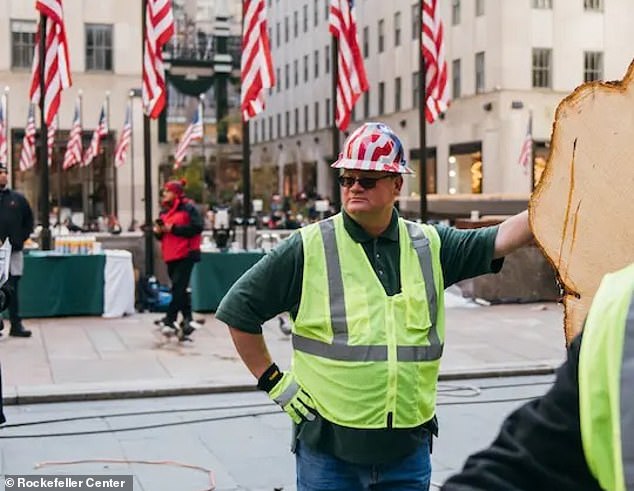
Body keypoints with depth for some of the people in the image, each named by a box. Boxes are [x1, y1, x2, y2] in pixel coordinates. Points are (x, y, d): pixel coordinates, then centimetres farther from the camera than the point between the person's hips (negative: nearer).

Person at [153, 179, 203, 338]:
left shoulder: (188, 207, -7)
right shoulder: (165, 210, 16)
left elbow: (197, 227, -19)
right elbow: (162, 235, 22)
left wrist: (173, 228, -18)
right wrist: (158, 231, -2)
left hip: (185, 255, -8)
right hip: (171, 256, 8)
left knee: (178, 287, -9)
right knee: (179, 289, 10)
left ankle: (170, 319, -7)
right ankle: (188, 319, 17)